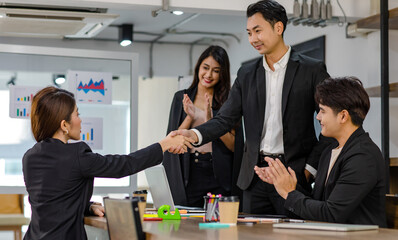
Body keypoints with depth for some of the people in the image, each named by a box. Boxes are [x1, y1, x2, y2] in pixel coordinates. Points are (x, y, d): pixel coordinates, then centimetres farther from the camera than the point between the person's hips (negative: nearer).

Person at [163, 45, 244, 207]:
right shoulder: (181, 98, 10)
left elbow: (233, 146, -4)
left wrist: (210, 120, -15)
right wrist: (190, 118, -11)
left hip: (219, 177, -1)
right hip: (189, 175, 1)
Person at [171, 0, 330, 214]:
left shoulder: (312, 70, -1)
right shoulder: (246, 74, 12)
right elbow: (225, 118, 7)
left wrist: (309, 168, -8)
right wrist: (194, 135, -12)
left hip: (293, 173, -4)